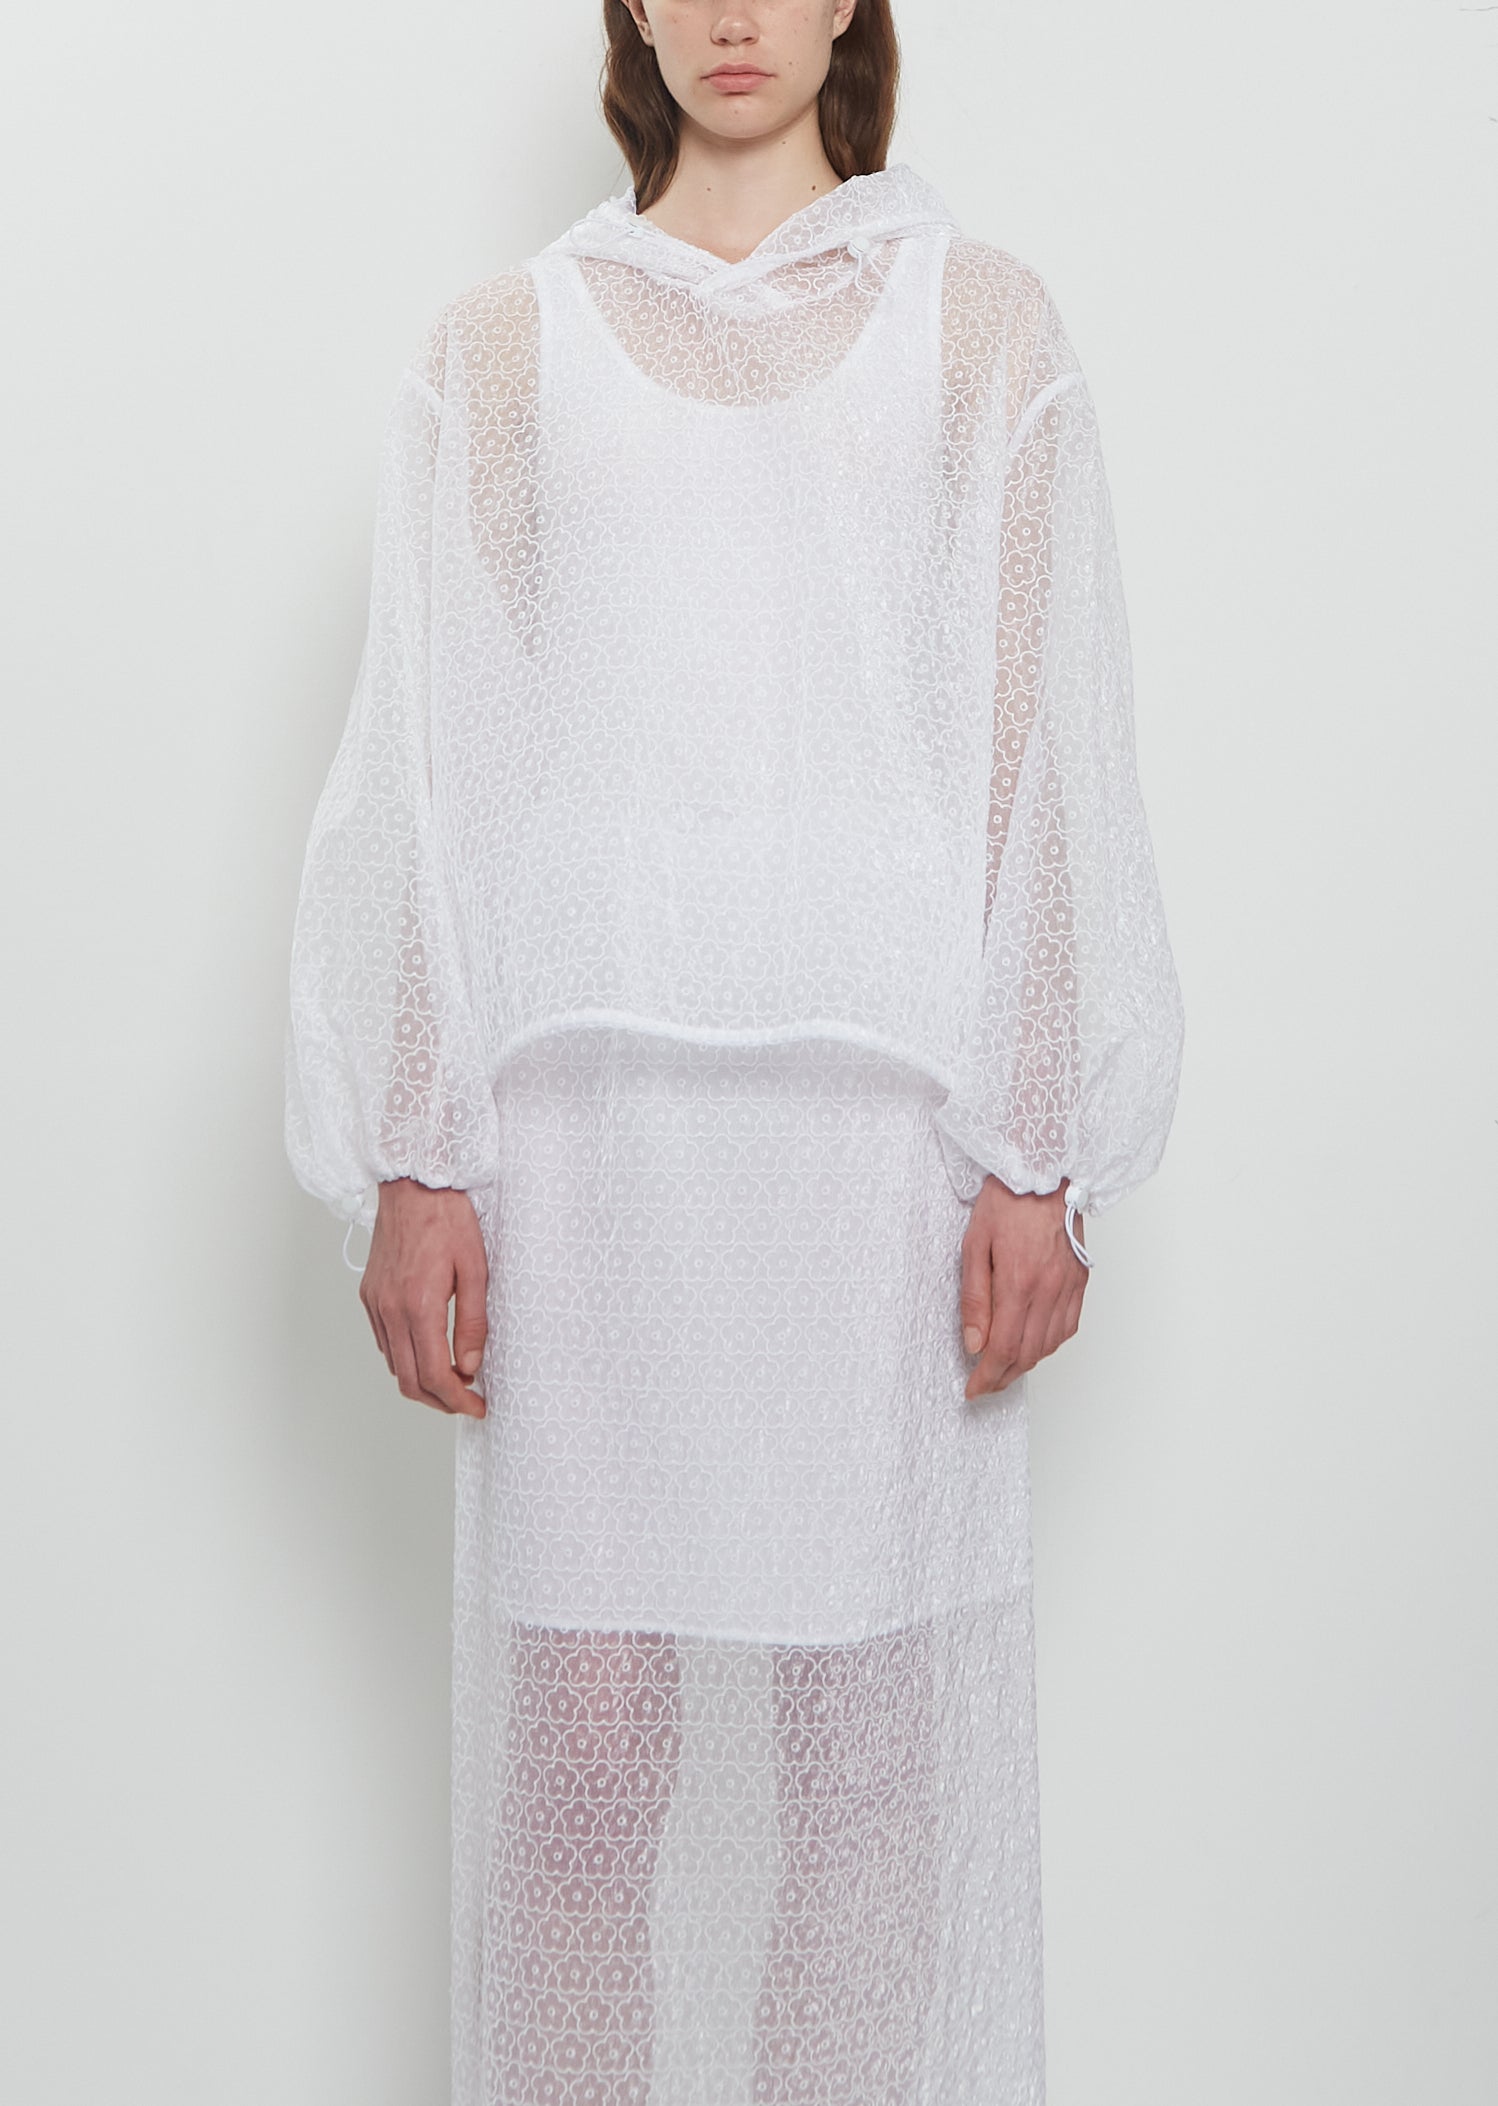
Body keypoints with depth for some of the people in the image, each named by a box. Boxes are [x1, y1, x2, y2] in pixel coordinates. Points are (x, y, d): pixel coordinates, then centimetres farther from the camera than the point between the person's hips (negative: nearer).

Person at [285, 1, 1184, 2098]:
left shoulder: (979, 323, 11)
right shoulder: (502, 347, 12)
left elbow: (1047, 745, 5)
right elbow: (424, 764, 8)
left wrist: (1040, 1151, -1)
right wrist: (413, 1160, 1)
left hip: (881, 1097, 0)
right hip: (587, 1104, 1)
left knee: (874, 1735, 2)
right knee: (576, 1729, 1)